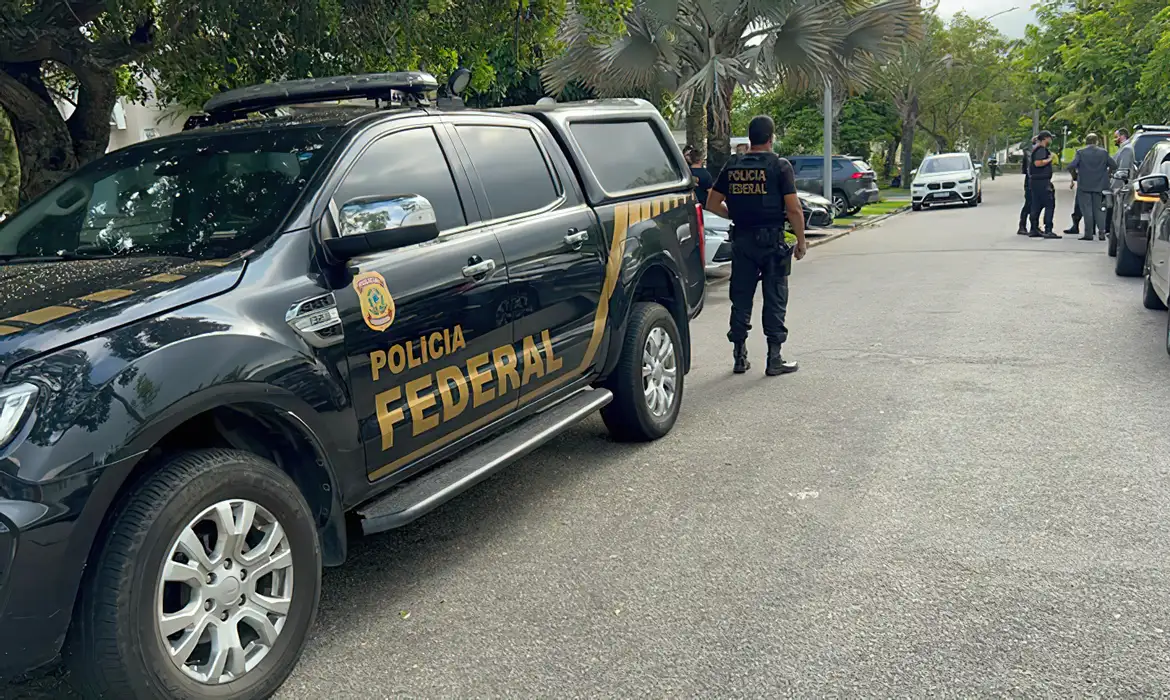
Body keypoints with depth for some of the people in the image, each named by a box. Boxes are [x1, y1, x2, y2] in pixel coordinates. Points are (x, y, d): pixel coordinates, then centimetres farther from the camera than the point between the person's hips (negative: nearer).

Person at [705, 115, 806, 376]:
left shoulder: (732, 166, 5)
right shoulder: (780, 166, -7)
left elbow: (712, 203, 7)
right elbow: (793, 209, -11)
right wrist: (801, 240, -2)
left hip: (741, 239, 4)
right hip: (772, 239, -3)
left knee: (741, 298, 10)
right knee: (774, 299, 4)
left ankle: (740, 357, 15)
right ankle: (774, 359, 6)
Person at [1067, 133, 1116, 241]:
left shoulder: (1081, 152, -7)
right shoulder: (1104, 152, 2)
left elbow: (1071, 166, -15)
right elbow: (1114, 165, 2)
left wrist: (1075, 176, 3)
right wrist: (1106, 174, 17)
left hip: (1084, 185, -3)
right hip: (1099, 185, 3)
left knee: (1087, 210, 1)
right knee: (1098, 209, 12)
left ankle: (1088, 234, 0)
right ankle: (1101, 232, 4)